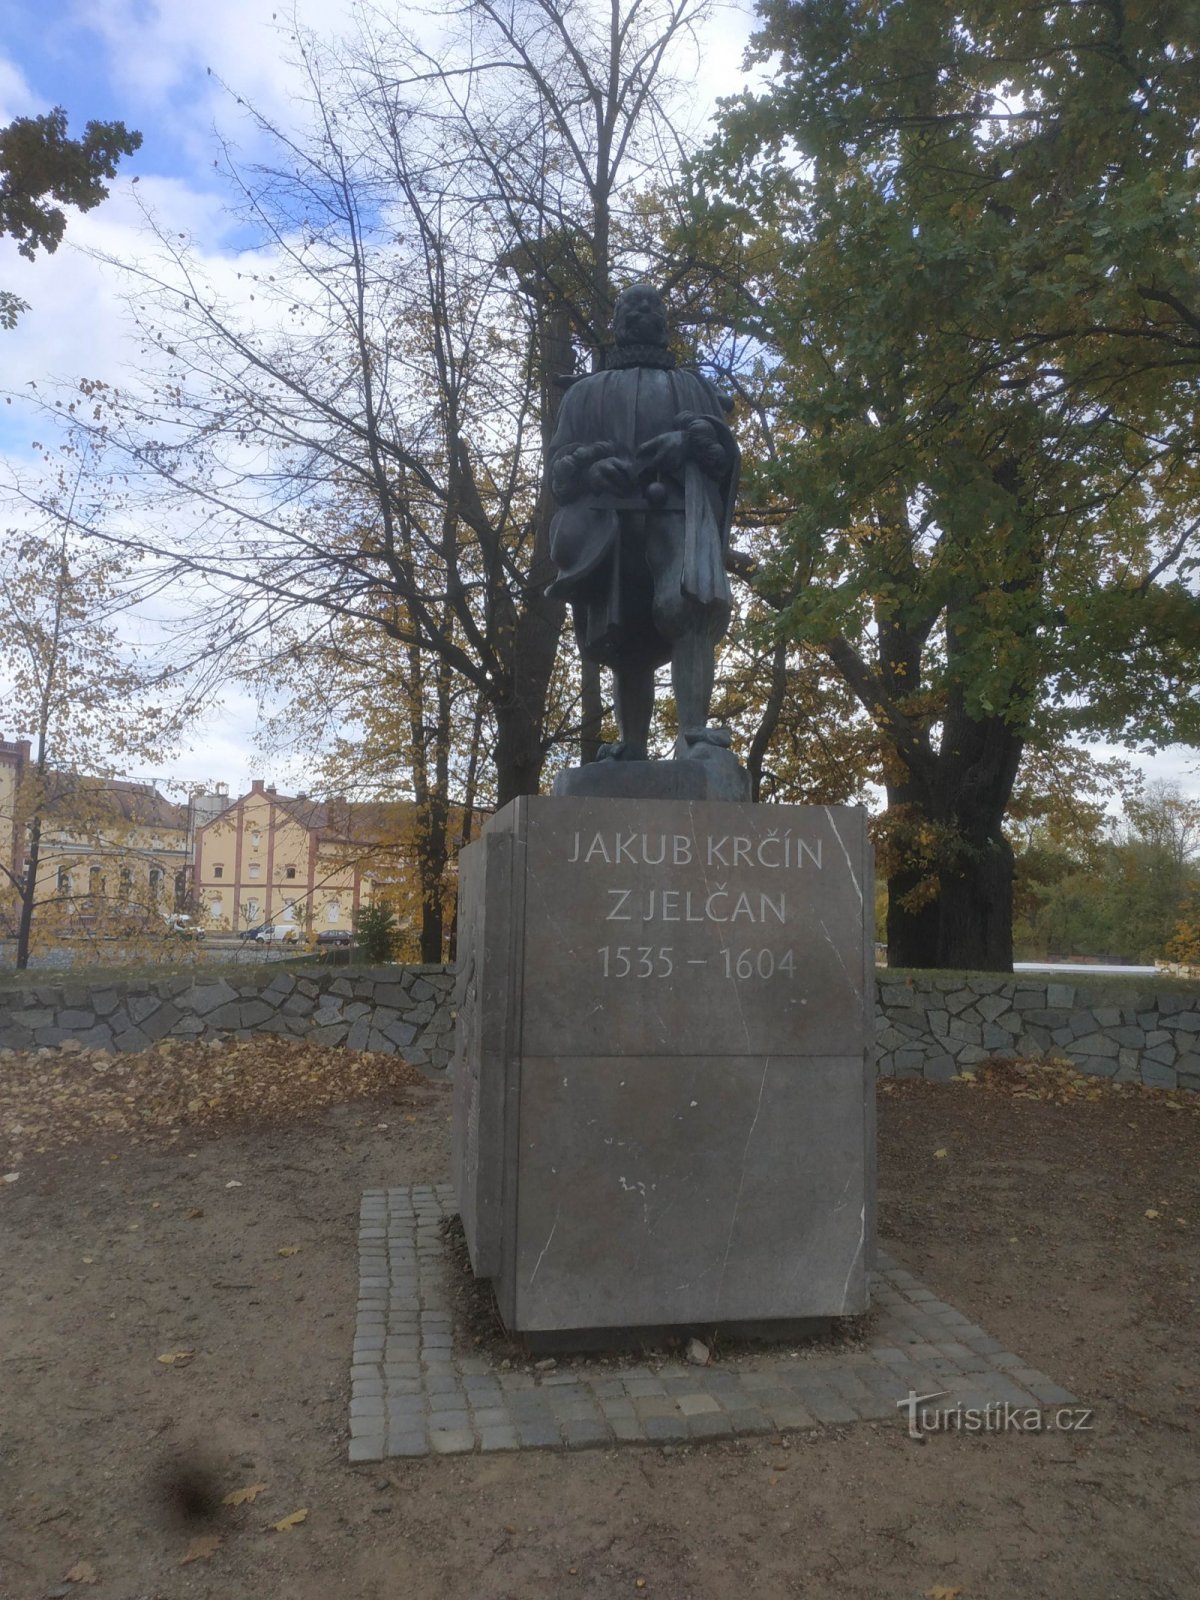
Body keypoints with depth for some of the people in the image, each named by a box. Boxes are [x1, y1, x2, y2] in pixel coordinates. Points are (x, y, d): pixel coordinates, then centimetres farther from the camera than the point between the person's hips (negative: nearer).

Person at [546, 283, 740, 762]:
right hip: (609, 522, 2)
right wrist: (592, 464, -9)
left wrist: (692, 439, -7)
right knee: (625, 642, -5)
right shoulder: (586, 392, 28)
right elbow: (559, 464, 15)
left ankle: (693, 737, -39)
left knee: (692, 603, -29)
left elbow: (727, 456, 16)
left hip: (681, 511, -1)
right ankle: (633, 753, 0)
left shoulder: (695, 387, 29)